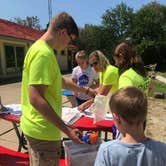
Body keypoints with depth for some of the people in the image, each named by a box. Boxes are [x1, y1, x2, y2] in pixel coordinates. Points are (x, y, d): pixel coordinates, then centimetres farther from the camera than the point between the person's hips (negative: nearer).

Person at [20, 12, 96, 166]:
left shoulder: (41, 49, 10)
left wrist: (86, 91, 23)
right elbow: (36, 99, -27)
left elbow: (60, 81, 19)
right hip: (43, 131, -10)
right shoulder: (43, 53, -22)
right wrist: (67, 129, -23)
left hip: (37, 127, 10)